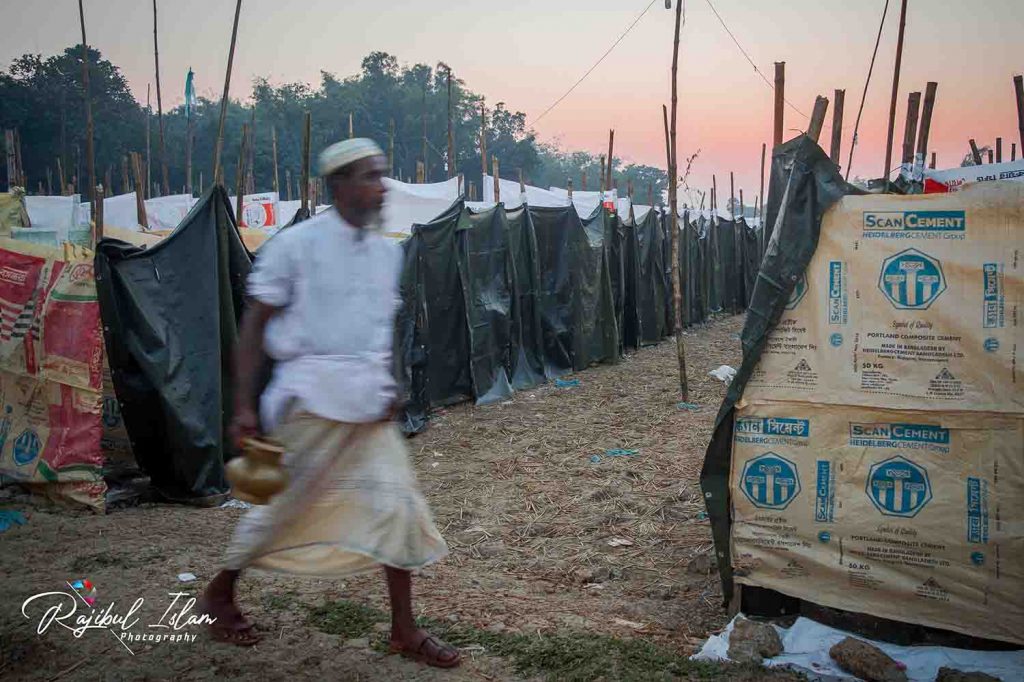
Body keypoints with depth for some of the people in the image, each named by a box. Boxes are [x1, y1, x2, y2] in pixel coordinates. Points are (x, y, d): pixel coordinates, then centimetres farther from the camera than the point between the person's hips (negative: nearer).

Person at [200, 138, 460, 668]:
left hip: (367, 405, 6)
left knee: (397, 504, 0)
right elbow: (254, 325, -6)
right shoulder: (297, 244, -9)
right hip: (312, 400, -5)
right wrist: (244, 405, -10)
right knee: (284, 505, 7)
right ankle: (220, 594, 34)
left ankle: (404, 631, 12)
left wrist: (387, 385, 7)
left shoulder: (386, 252, 9)